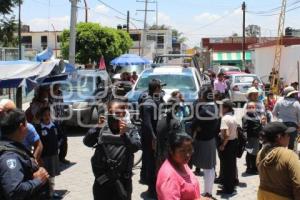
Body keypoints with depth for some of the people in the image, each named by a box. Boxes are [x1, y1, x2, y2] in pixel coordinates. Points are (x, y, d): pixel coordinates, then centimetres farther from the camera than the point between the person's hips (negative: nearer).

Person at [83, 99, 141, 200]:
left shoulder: (130, 129, 0)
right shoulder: (102, 127, 2)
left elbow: (136, 146, -14)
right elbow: (87, 142, -8)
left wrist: (124, 134, -27)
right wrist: (97, 128, -21)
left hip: (122, 179, -1)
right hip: (102, 177, 1)